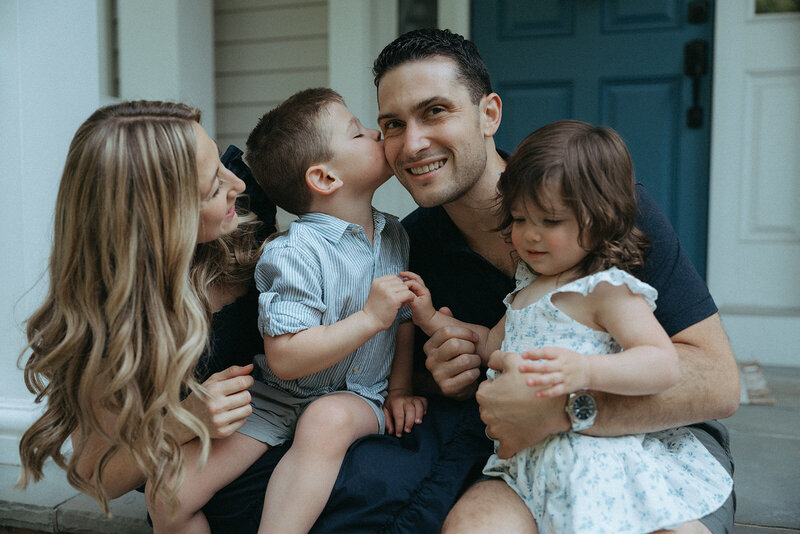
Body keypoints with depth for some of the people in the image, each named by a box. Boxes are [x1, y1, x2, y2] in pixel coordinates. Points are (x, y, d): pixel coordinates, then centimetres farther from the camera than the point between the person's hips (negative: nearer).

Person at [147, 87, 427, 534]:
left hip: (358, 397, 4)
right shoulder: (294, 254, -18)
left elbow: (405, 319, 15)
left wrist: (400, 389, 5)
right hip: (278, 398, -3)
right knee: (170, 496, -16)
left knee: (328, 419, -35)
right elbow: (285, 359, -24)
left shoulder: (396, 237, 5)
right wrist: (370, 317, -24)